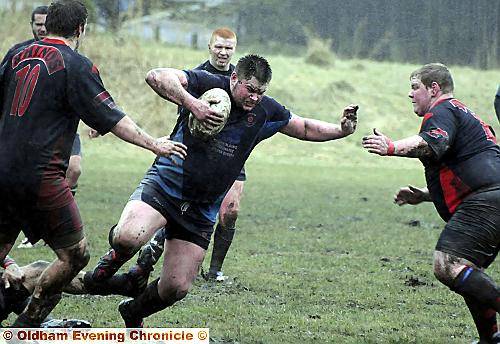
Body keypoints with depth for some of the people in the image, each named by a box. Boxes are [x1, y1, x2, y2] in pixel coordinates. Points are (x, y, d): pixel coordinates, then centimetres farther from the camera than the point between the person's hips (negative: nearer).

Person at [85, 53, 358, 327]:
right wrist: (192, 104, -37)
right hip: (166, 184, -5)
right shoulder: (206, 84, -11)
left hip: (201, 211, 5)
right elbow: (156, 76, -25)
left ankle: (133, 314, 33)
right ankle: (117, 256, 5)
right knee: (129, 237, -34)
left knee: (176, 288, 0)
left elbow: (305, 129, 20)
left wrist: (342, 129, 4)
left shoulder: (267, 112, 5)